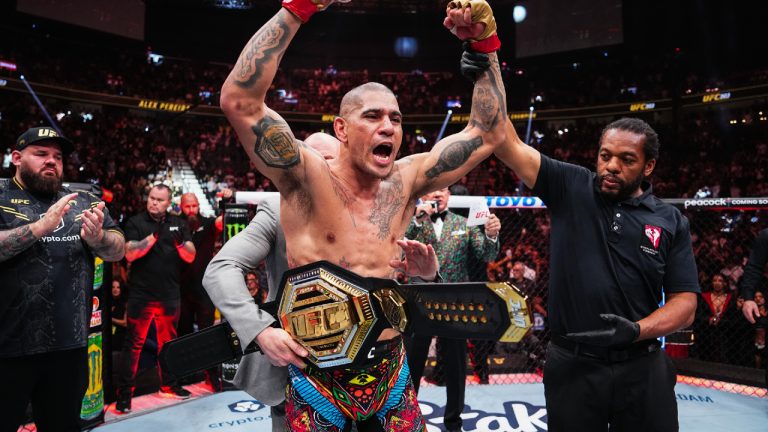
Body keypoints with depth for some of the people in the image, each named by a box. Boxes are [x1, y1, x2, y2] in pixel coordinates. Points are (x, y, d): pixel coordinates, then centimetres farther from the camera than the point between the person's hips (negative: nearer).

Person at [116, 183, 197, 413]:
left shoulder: (178, 224, 7)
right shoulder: (135, 223, -1)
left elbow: (190, 257, 2)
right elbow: (129, 254, -14)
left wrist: (180, 242, -18)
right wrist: (154, 235, -23)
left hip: (170, 295, 4)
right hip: (141, 295, -3)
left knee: (168, 341, 16)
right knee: (134, 344, 1)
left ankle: (167, 384, 31)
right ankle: (124, 393, 10)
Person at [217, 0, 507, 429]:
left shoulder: (404, 181, -2)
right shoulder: (309, 179, -15)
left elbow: (488, 133, 2)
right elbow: (239, 100, -28)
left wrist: (485, 44, -5)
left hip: (391, 373, 4)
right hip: (317, 378, -3)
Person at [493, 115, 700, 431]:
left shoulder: (671, 222, 3)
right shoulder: (570, 188, 0)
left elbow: (685, 303, 1)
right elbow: (509, 144, -8)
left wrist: (637, 330, -16)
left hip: (643, 369, 2)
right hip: (572, 365, -1)